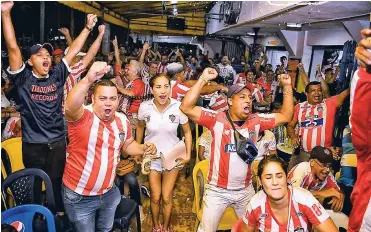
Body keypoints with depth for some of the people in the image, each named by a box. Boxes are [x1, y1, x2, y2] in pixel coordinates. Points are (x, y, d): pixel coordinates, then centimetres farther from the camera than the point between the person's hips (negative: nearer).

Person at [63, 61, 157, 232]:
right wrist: (88, 80, -63)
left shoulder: (122, 120, -4)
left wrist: (144, 148, -9)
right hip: (79, 197, -5)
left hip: (109, 193, 5)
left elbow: (128, 145, 13)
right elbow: (70, 106, -46)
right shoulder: (82, 116, -22)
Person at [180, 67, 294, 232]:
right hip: (218, 190, -4)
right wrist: (203, 79, -30)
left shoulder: (256, 120, -2)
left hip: (245, 190, 4)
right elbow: (186, 108, -26)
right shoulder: (217, 119, -16)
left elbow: (285, 116, 2)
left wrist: (287, 87, -5)